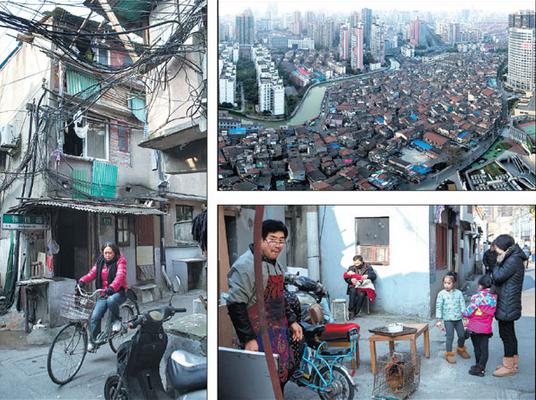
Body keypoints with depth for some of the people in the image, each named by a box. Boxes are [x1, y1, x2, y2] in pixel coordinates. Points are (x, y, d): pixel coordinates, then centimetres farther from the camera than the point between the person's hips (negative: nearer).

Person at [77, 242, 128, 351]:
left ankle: (117, 320, -9)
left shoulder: (120, 262, -5)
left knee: (111, 301, -38)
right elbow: (92, 273, -3)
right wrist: (82, 281, -24)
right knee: (94, 317, -12)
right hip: (103, 294, 4)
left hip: (118, 292, -4)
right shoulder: (100, 262, 10)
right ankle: (93, 341, 5)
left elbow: (120, 276, -21)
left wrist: (112, 287, -40)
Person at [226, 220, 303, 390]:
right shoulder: (246, 265, -16)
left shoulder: (276, 265, 15)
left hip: (278, 332, 9)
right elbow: (235, 305, -20)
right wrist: (248, 339, -21)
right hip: (259, 335, -9)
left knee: (287, 370, 14)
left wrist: (292, 321, 17)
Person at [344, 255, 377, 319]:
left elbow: (374, 276, -2)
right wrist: (351, 280, -20)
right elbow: (346, 278, 3)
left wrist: (367, 276, -22)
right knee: (353, 291, -34)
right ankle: (351, 311, -29)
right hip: (354, 286, 1)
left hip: (364, 286, -1)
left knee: (361, 294, -33)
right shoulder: (351, 268, 12)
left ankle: (355, 313, -26)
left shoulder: (368, 267, 9)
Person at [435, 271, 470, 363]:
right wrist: (439, 320, -7)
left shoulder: (459, 293, -1)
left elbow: (462, 305, 3)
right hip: (448, 319, -3)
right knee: (450, 337, -2)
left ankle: (461, 349, 38)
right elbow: (439, 307, -5)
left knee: (462, 335, 11)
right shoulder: (441, 294, -7)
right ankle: (449, 354, 14)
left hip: (458, 319, 3)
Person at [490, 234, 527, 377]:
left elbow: (498, 277, -20)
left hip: (507, 305, -10)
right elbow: (498, 277, 17)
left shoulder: (513, 260, -18)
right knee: (509, 333, 17)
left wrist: (498, 263, -9)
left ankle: (509, 366, 7)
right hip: (508, 304, 10)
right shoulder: (513, 258, 14)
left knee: (506, 334, -2)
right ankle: (513, 363, 28)